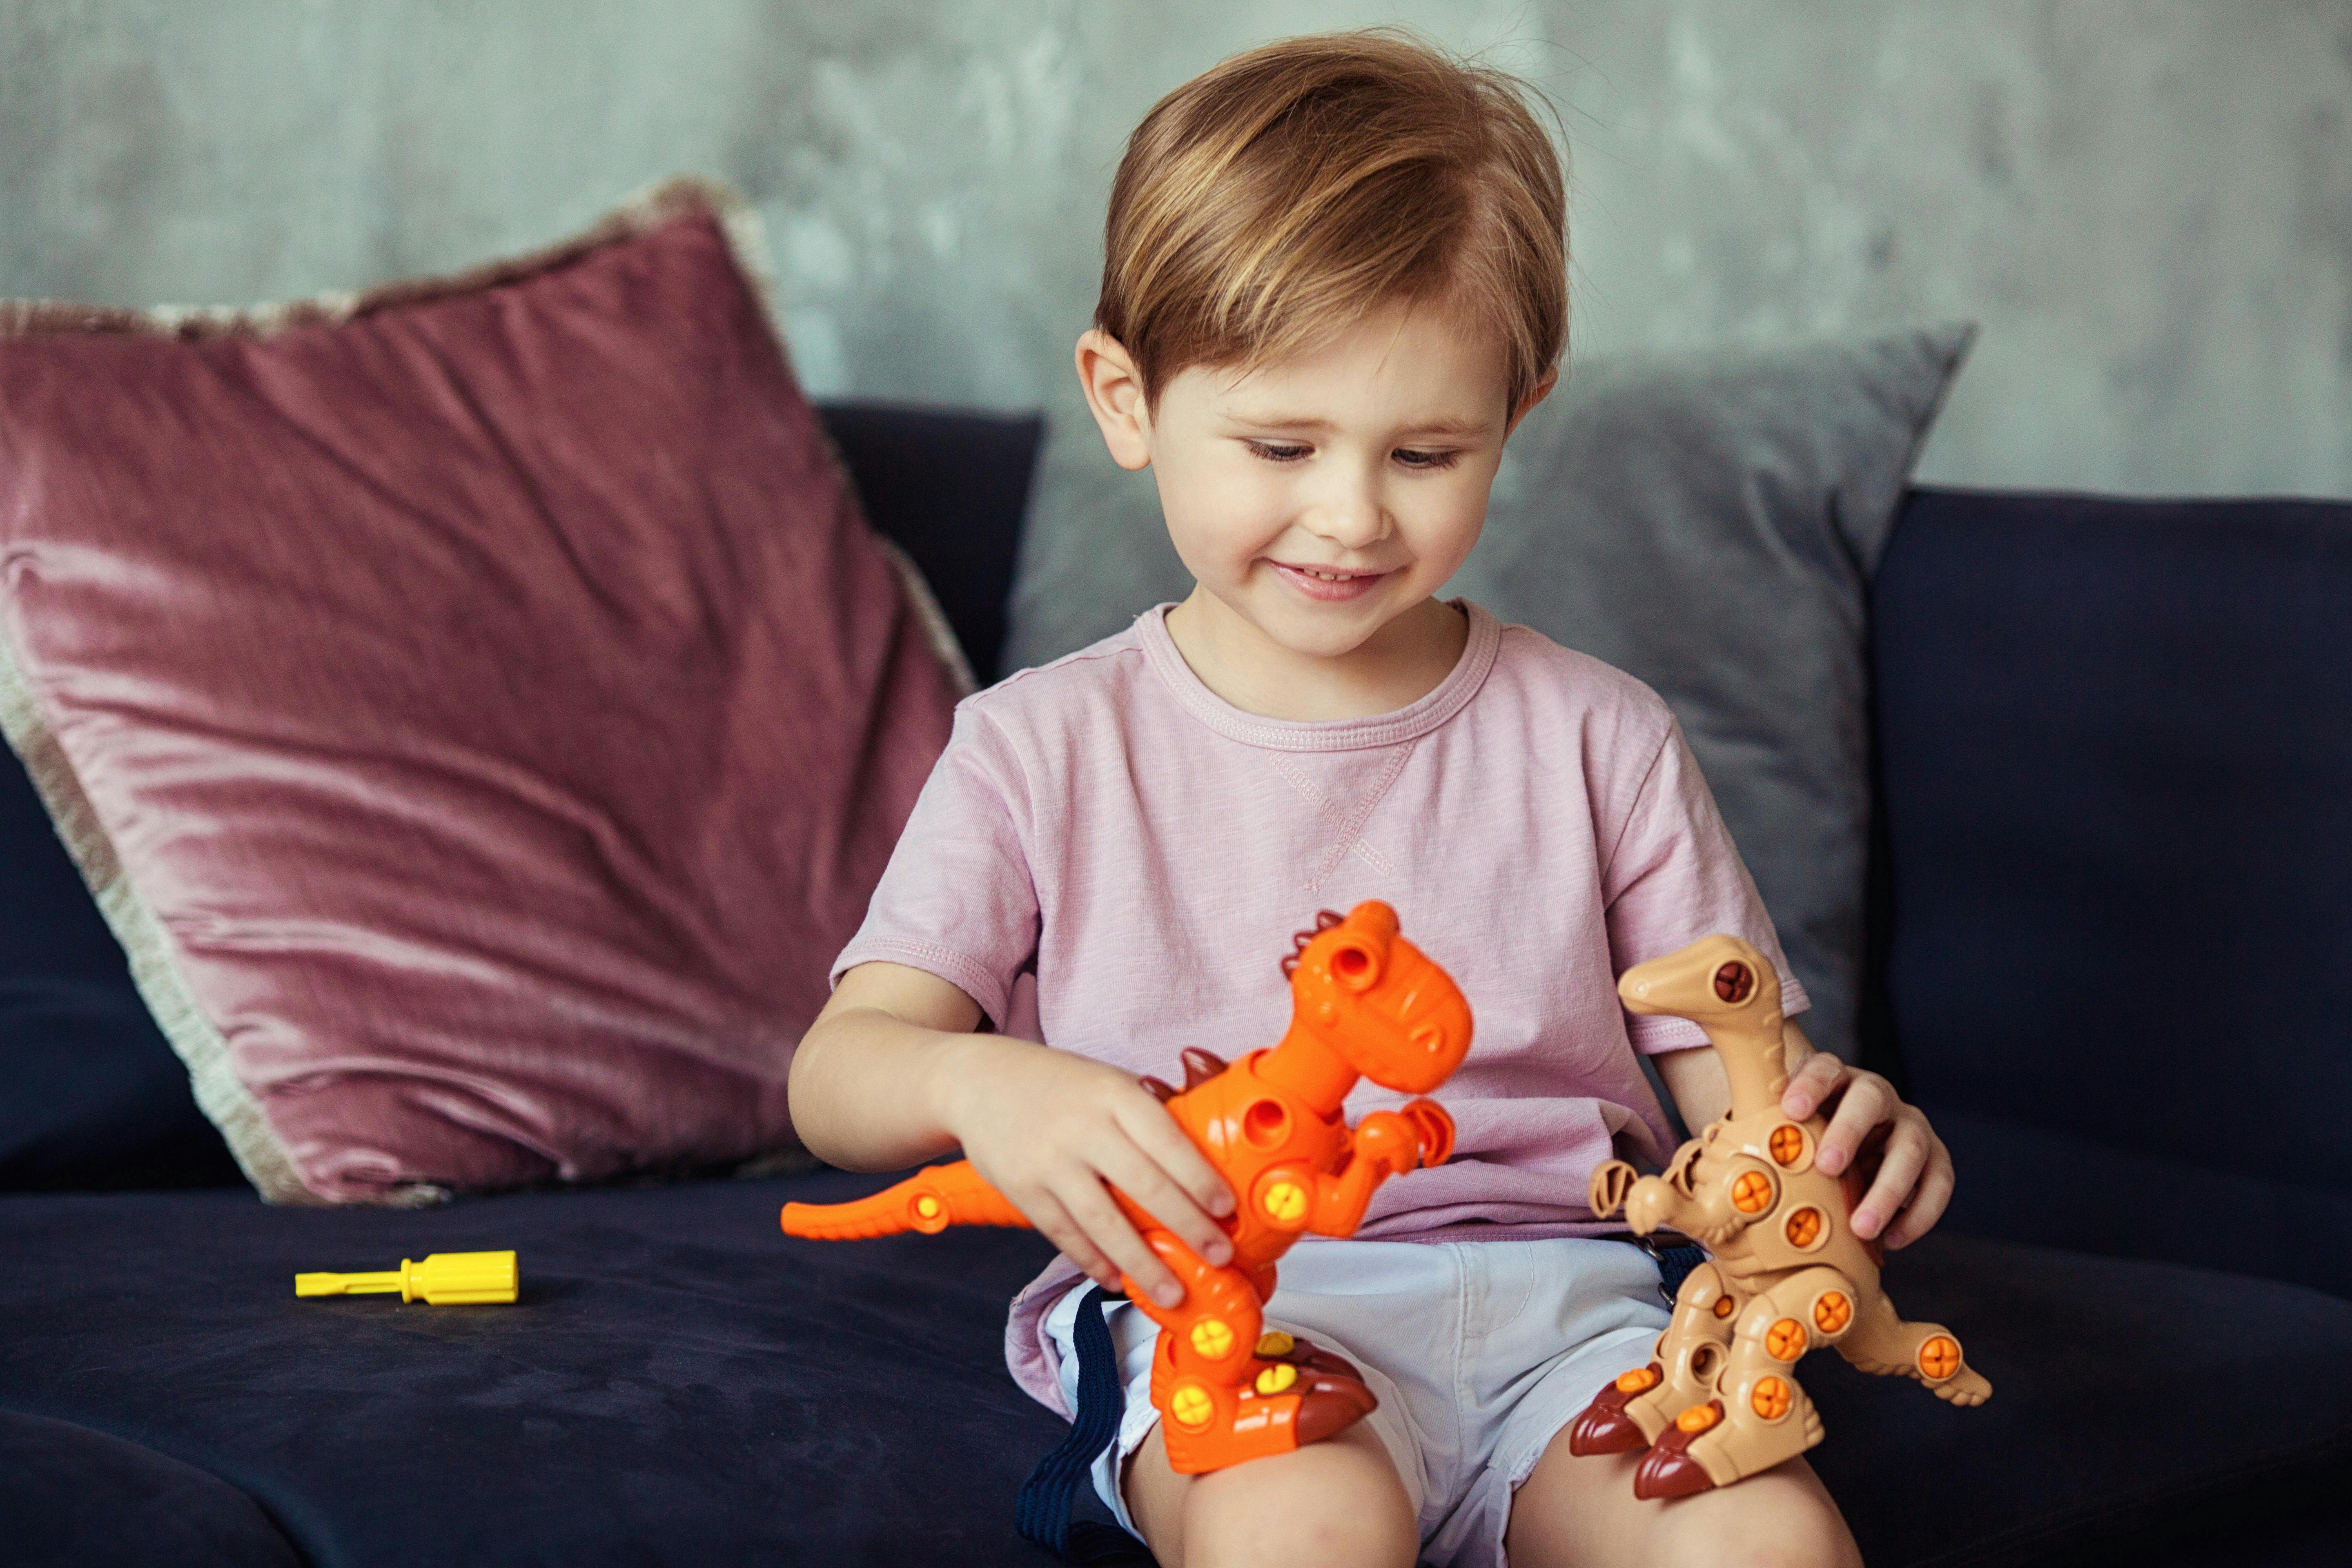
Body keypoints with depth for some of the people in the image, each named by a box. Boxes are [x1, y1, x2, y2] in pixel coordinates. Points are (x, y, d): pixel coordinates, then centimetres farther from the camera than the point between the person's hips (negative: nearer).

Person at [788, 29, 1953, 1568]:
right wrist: (981, 1086, -26)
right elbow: (840, 1066, -2)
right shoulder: (1047, 749, 6)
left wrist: (1851, 1126, -14)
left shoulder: (1594, 737, 10)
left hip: (1551, 1295, 2)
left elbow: (1737, 1078, 11)